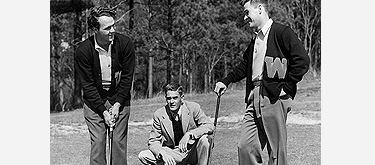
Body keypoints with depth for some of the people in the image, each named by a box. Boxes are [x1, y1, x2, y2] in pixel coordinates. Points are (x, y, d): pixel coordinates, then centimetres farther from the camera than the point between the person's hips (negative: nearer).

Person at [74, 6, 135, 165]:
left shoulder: (125, 43, -12)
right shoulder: (83, 50, -16)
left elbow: (127, 77, -6)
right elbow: (87, 85, -11)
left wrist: (117, 104, -11)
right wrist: (103, 111, -15)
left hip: (119, 99, 1)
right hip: (94, 101, -1)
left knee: (119, 142, -1)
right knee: (97, 142, -5)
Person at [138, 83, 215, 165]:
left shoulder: (193, 107, -9)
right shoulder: (159, 115, -6)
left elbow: (210, 126, -17)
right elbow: (153, 142, -4)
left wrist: (189, 134, -33)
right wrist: (162, 153, -27)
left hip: (193, 152, -2)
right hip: (174, 154, 2)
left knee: (204, 138, -33)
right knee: (143, 156, -18)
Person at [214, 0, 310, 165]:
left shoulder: (281, 32, -4)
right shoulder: (255, 41, 21)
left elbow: (302, 61, -12)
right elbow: (244, 66, 31)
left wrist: (285, 88, -11)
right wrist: (225, 81, 17)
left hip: (274, 97, -8)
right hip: (254, 99, 8)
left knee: (277, 151, -2)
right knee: (244, 146, 2)